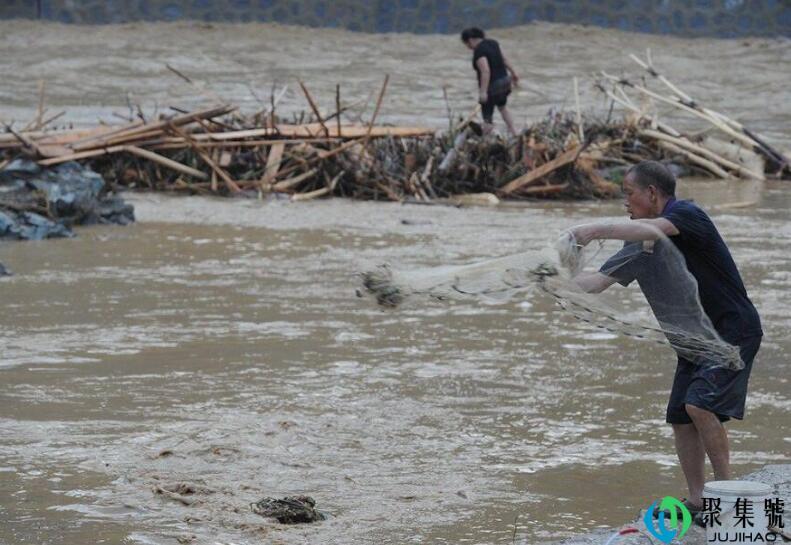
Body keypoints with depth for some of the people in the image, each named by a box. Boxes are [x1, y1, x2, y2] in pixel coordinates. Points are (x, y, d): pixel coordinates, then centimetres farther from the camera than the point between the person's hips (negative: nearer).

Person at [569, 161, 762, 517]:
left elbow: (651, 231, -37)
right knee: (680, 416, 3)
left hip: (734, 330, -9)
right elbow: (599, 281, 11)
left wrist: (597, 230, -36)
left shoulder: (687, 214, -16)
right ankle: (697, 503, 9)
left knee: (700, 403, -22)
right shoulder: (640, 242, 9)